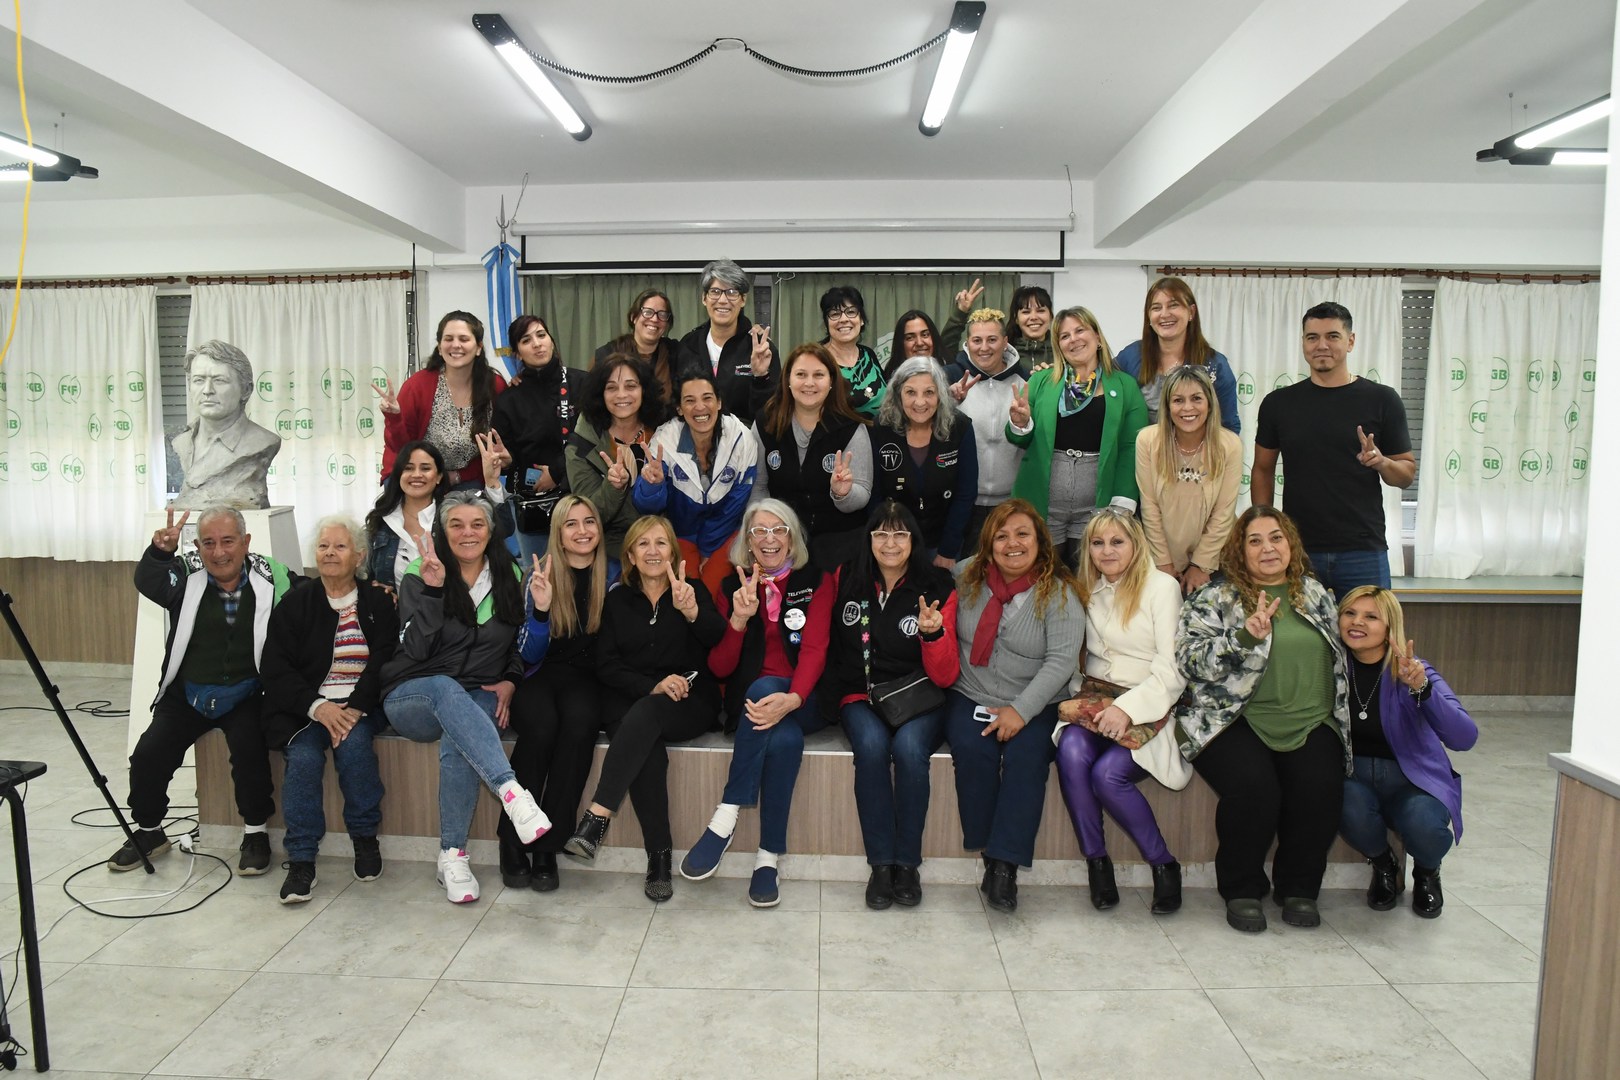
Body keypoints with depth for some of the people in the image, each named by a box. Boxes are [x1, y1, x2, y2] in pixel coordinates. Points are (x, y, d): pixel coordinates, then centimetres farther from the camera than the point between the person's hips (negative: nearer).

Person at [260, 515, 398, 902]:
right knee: (303, 756, -28)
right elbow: (275, 666, 2)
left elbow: (386, 661, -1)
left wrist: (356, 709, -17)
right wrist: (316, 706, -14)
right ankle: (300, 860, -18)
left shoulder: (378, 602, 9)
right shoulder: (296, 603, 11)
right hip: (307, 706, 1)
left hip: (362, 705, -1)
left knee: (353, 743, -31)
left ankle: (365, 837, -11)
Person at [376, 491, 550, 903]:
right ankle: (510, 791, -53)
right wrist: (432, 590, -22)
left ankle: (453, 855, -24)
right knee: (445, 688, -38)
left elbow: (522, 644, 15)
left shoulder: (510, 576, 7)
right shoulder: (419, 576, -1)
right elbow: (415, 650, -13)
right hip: (413, 699, -2)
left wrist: (510, 681, -4)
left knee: (457, 742, -34)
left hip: (478, 701, 2)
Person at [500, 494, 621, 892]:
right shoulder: (541, 574, 3)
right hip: (541, 674, 0)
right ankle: (513, 841, -19)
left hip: (586, 677, 1)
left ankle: (547, 846, -26)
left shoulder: (613, 574, 6)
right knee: (540, 725, -34)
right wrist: (541, 608, -17)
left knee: (579, 721, -34)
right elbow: (529, 654, -1)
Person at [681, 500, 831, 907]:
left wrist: (791, 698, -30)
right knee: (784, 739, -35)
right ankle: (767, 855, -27)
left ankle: (725, 820, -31)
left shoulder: (815, 583, 6)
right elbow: (719, 668, 4)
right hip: (747, 702, 1)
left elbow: (814, 650, -9)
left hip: (802, 702, -1)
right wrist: (739, 619, -14)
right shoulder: (732, 587, 11)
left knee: (763, 686, -37)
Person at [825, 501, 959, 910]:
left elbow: (945, 677, -7)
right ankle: (881, 863, -18)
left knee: (909, 748, -33)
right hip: (861, 696, 1)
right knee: (872, 746, -32)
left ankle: (907, 863, -15)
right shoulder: (845, 580, 2)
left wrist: (933, 632, -24)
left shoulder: (938, 588, -3)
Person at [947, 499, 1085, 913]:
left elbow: (1061, 660, -11)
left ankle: (1005, 864, -21)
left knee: (1027, 756, -29)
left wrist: (1021, 710, -19)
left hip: (1033, 705, -1)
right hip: (970, 698, 2)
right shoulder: (966, 578, 6)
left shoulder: (1059, 592, -3)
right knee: (972, 750, -27)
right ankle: (988, 854, -13)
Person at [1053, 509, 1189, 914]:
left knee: (1107, 774, -28)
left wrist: (1128, 708, -21)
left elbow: (1172, 668, -9)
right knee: (1072, 753, -28)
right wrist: (1074, 696, -2)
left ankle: (1164, 865, -5)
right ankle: (1096, 861, -11)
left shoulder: (1161, 587, -2)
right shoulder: (1087, 591, 16)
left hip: (1149, 709, -4)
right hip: (1093, 704, 4)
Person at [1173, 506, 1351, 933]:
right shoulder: (1214, 598, 4)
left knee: (1320, 788, -25)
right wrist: (1246, 636, -20)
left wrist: (1339, 723, 13)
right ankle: (1241, 889, -4)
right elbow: (1190, 661, -8)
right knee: (1253, 786, -30)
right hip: (1236, 721, -3)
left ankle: (1299, 888, 1)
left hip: (1309, 723, 4)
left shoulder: (1316, 593, 19)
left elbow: (1337, 658, 24)